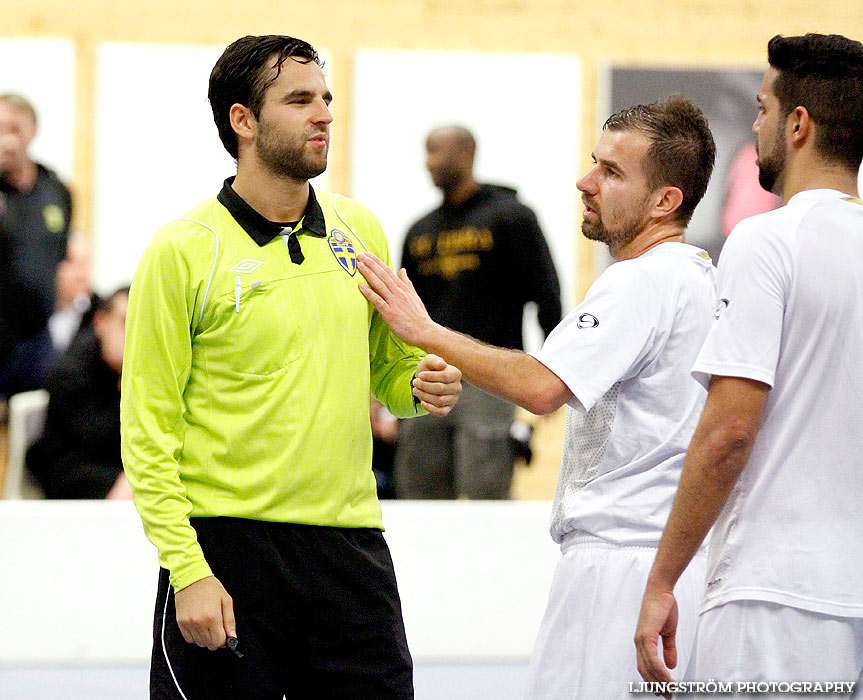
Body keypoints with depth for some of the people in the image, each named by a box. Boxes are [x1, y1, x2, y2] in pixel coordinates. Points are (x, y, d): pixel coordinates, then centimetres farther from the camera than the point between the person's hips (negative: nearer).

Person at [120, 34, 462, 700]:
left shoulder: (360, 229, 10)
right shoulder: (183, 251, -6)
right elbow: (148, 430, -7)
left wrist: (422, 383, -1)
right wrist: (187, 568, -15)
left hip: (350, 544, 5)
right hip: (226, 545, -4)